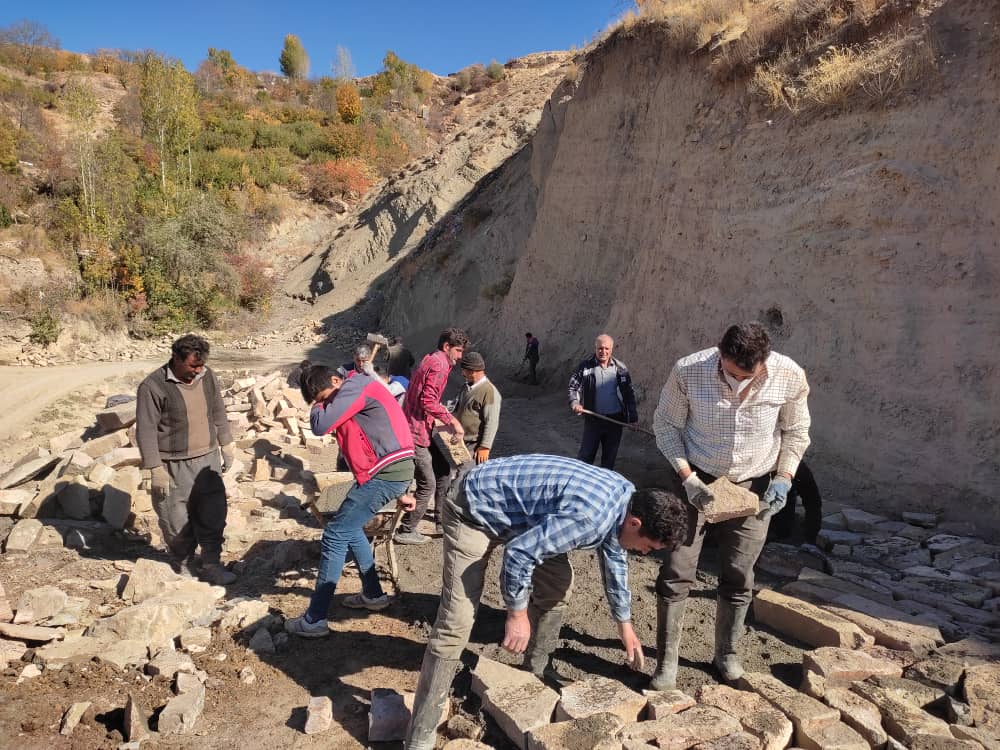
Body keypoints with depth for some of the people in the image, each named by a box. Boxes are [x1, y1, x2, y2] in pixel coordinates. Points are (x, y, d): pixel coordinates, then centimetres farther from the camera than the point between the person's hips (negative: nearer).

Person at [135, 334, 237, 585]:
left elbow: (218, 412, 15)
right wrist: (156, 469, -16)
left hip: (208, 460, 5)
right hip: (174, 467, -5)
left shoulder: (207, 376, 2)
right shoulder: (153, 386, -15)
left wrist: (226, 445, 16)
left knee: (213, 515, 7)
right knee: (178, 521, 6)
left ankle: (211, 565, 19)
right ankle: (184, 562, 28)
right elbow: (146, 430, -14)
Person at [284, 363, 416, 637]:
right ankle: (373, 594, 33)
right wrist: (399, 493, 28)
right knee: (350, 528, 23)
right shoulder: (354, 395, 23)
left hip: (386, 473, -10)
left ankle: (314, 621, 1)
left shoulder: (354, 386, -8)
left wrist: (318, 405, 7)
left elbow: (320, 426, -17)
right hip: (391, 471, 10)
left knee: (335, 535, -5)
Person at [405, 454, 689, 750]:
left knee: (557, 585, 12)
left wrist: (625, 625, 25)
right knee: (456, 624, -14)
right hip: (476, 508, -9)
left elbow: (615, 560, 15)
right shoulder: (590, 516, -33)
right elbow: (518, 553, -28)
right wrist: (517, 613, -12)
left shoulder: (628, 497, -3)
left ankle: (537, 670, 34)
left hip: (518, 508, 9)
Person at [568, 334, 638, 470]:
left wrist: (633, 417, 2)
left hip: (615, 420, 2)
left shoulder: (620, 368, 1)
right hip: (593, 419, -2)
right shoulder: (585, 366, -5)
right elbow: (573, 387, -4)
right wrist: (575, 403, -24)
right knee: (585, 456, 3)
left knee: (610, 457, 13)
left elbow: (629, 393, 5)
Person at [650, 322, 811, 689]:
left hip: (753, 486, 1)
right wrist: (686, 476, -19)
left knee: (738, 578, 9)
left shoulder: (790, 376, -19)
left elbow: (795, 431, 0)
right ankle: (666, 661, 13)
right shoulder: (688, 371, -24)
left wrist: (784, 477, -11)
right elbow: (666, 424, -9)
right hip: (697, 480, -1)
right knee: (676, 572, -2)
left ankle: (727, 655, 30)